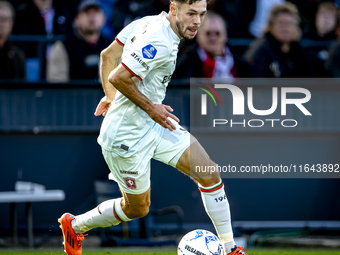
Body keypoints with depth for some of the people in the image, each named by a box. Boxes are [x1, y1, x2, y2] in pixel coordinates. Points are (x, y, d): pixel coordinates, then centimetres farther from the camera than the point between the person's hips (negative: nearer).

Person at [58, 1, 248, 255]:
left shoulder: (148, 23, 2)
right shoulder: (160, 43, -27)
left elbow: (107, 55, 11)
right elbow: (118, 78, -30)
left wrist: (111, 97, 22)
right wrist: (150, 107, -18)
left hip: (154, 125, 9)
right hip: (128, 136, -9)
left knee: (210, 174, 1)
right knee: (137, 208, 9)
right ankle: (75, 225, 34)